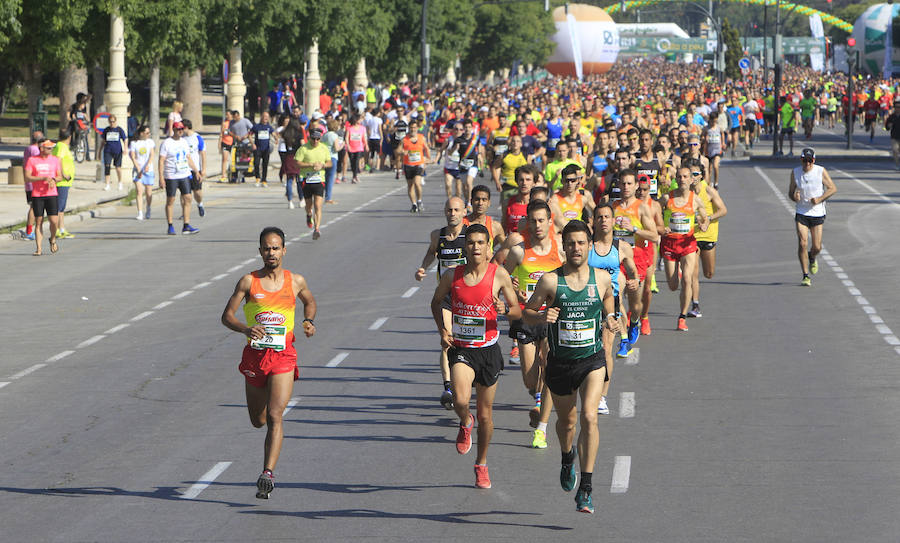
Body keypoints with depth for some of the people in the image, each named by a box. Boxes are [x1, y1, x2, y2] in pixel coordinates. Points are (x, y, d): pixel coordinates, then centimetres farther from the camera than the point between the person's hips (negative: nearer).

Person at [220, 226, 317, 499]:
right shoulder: (249, 282, 0)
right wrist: (245, 328, -22)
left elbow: (310, 301, 25)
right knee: (257, 421, 14)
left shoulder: (296, 281, 4)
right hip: (255, 355, 1)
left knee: (274, 416, -17)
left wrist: (309, 321, 5)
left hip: (283, 356, -1)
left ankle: (268, 474, -21)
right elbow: (227, 316, -2)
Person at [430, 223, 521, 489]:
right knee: (460, 401, -26)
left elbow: (518, 312, 2)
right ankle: (465, 423, 11)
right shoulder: (452, 275, -4)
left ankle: (482, 465, 32)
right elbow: (436, 301, 15)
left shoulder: (499, 275, -8)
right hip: (460, 349, 0)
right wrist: (442, 329, -1)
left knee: (485, 414, 10)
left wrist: (505, 309, -21)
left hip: (488, 349, 0)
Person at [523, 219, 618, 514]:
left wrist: (610, 321, -5)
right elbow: (527, 313, 0)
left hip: (593, 359, 0)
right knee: (566, 420, 17)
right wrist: (542, 317, -22)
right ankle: (567, 458, 53)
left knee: (589, 416, -19)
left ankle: (586, 488, -16)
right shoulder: (550, 280, -9)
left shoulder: (602, 278, -2)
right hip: (560, 362, 0)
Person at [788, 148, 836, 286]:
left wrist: (820, 199, -16)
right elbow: (791, 191, 7)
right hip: (801, 214, 1)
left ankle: (812, 257, 38)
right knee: (802, 244, -14)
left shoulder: (821, 171, -7)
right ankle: (805, 276, -5)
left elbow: (833, 188, -2)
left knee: (816, 247, 0)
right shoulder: (795, 172, -1)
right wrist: (794, 197, -17)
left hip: (817, 214, 0)